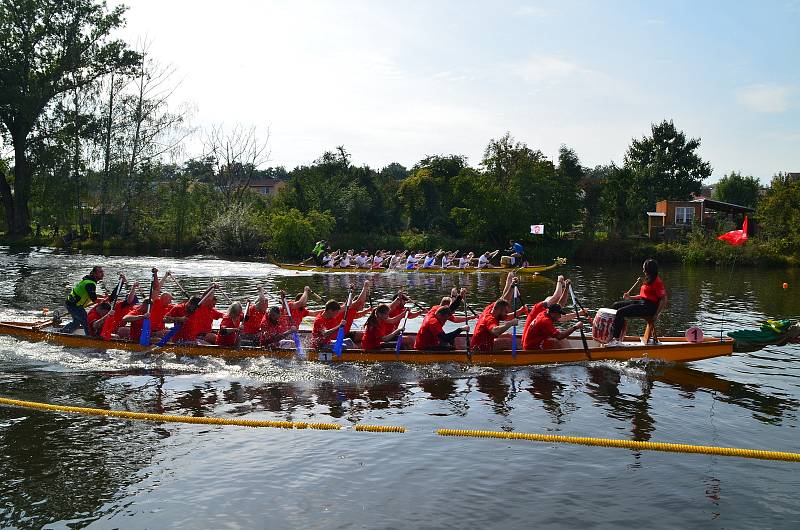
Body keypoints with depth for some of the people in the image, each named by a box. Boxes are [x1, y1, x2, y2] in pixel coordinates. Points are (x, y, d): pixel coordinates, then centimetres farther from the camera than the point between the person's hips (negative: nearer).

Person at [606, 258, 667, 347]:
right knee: (616, 305, 4)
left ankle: (615, 339, -19)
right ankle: (611, 332, 4)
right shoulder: (648, 280, 17)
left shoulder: (657, 281, -13)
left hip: (649, 306, -10)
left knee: (621, 312, -22)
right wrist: (630, 298, 10)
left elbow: (664, 299, -17)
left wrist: (656, 314, -19)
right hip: (641, 302, 10)